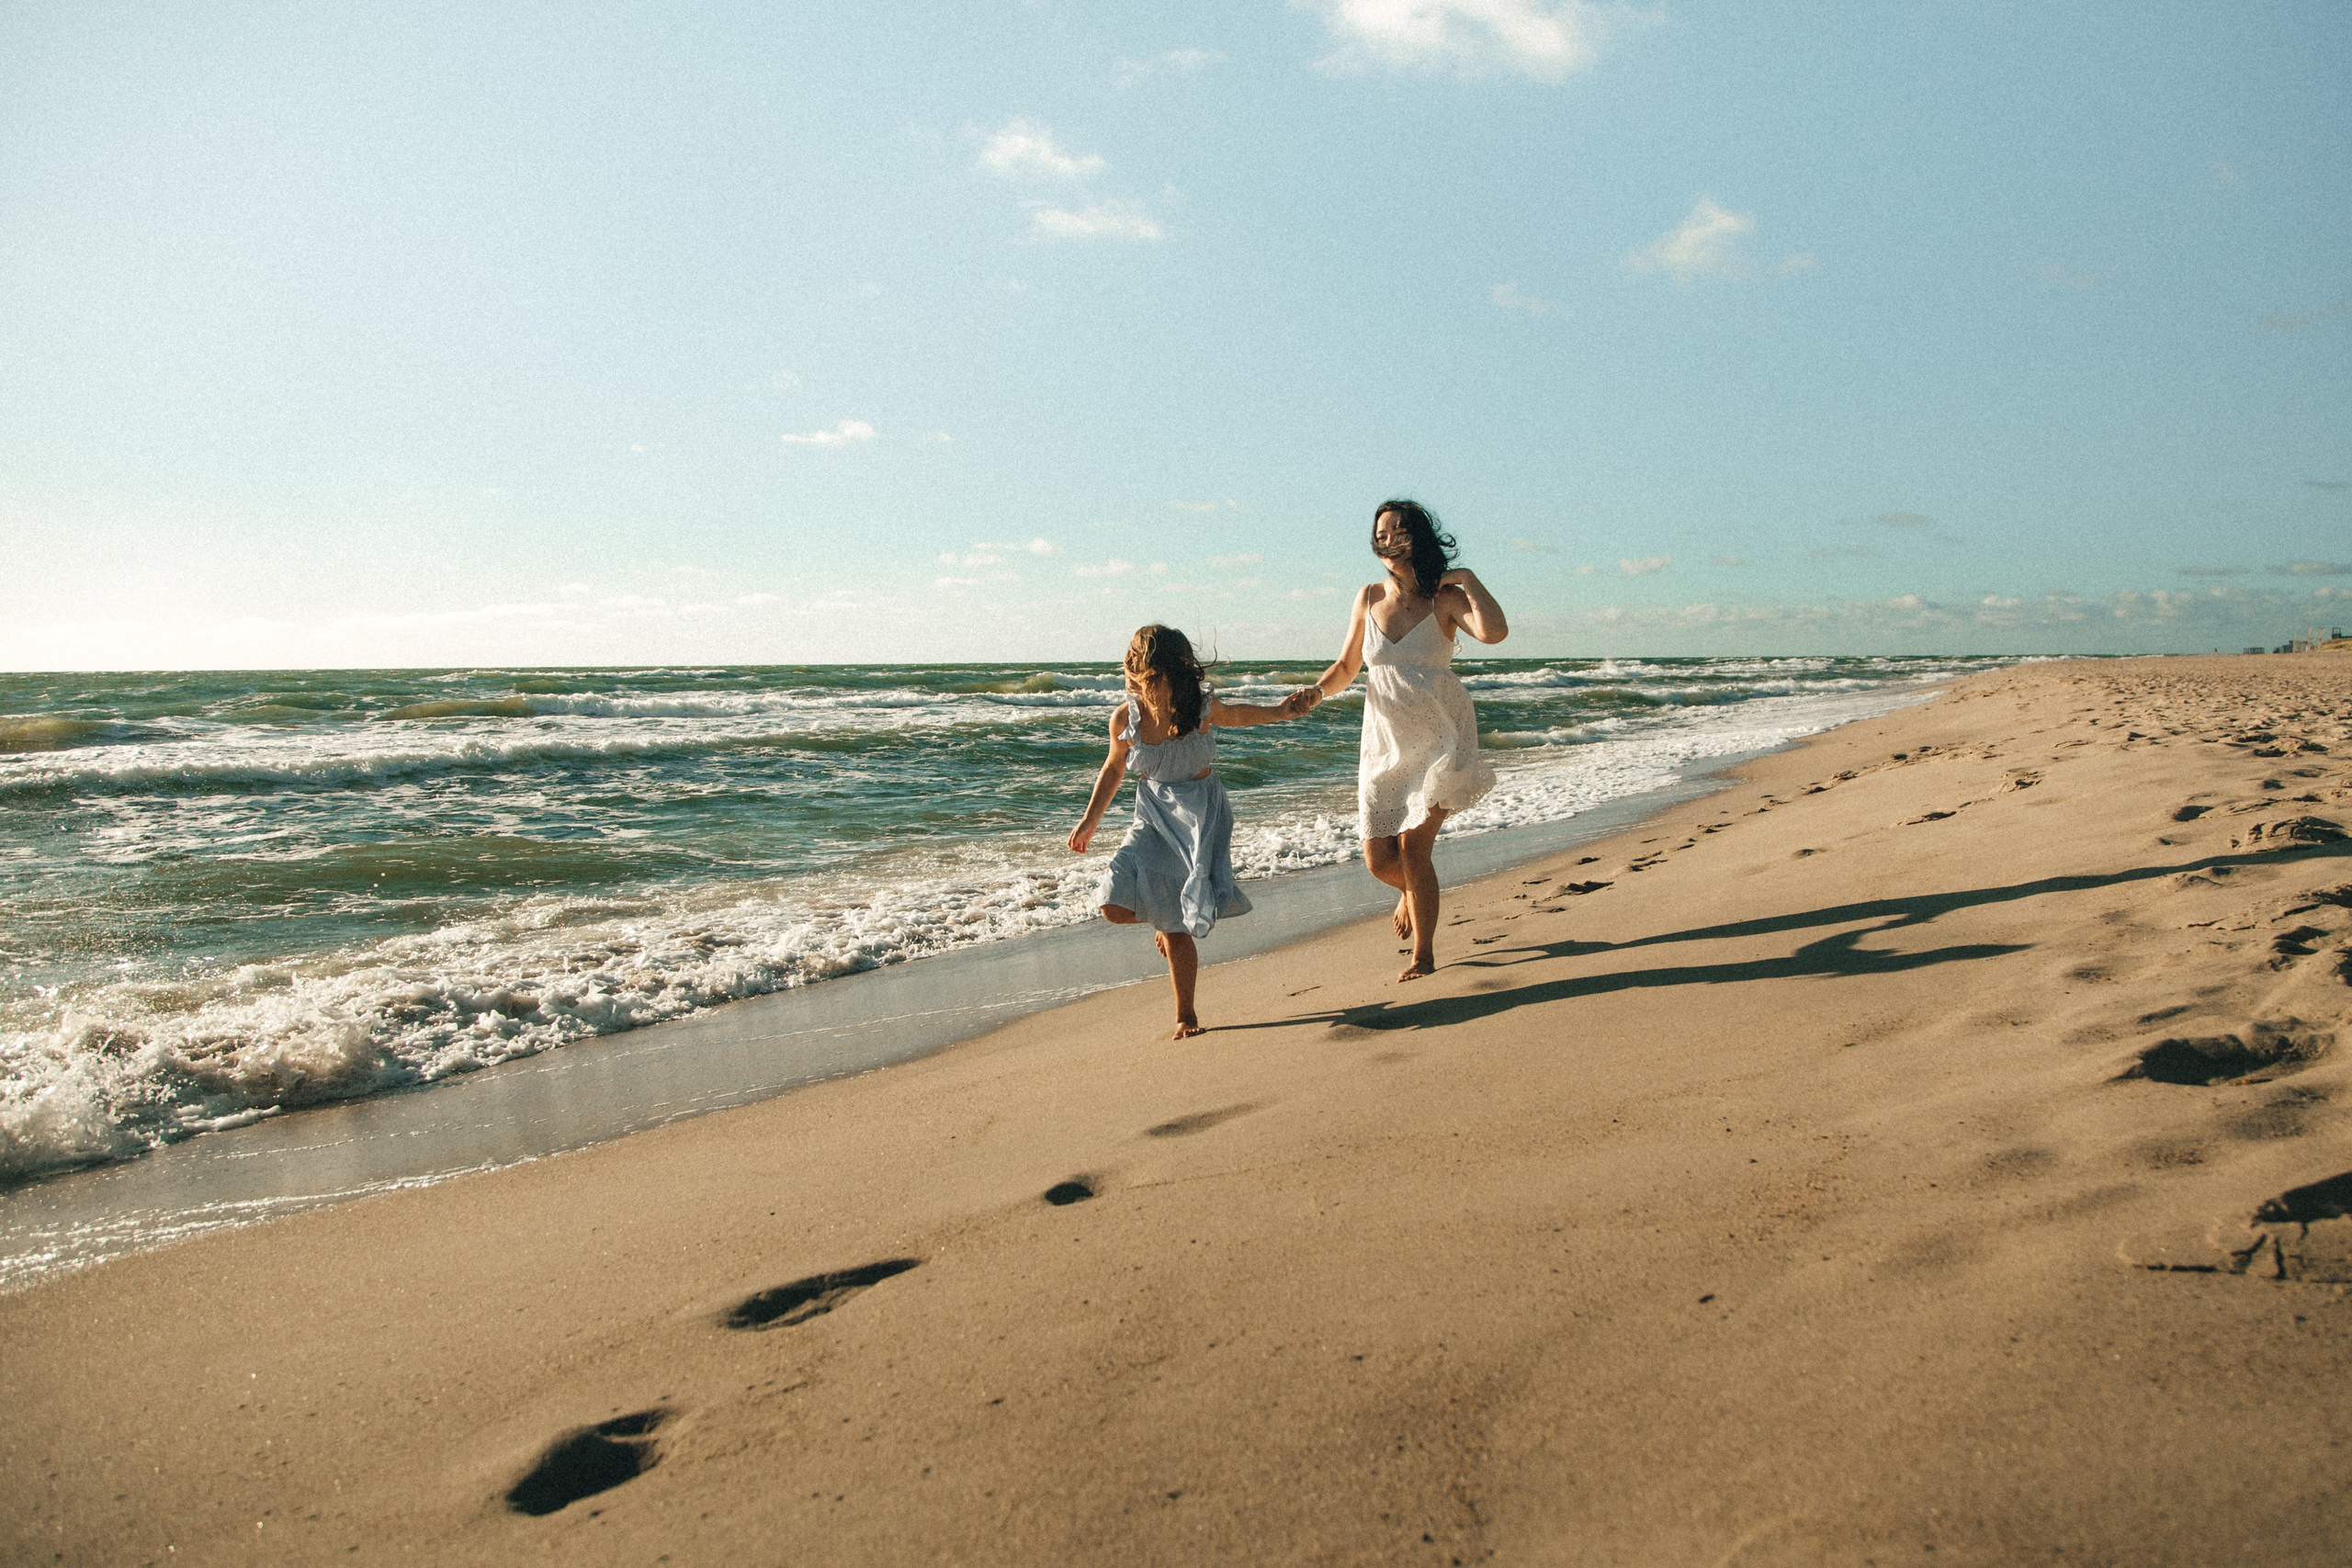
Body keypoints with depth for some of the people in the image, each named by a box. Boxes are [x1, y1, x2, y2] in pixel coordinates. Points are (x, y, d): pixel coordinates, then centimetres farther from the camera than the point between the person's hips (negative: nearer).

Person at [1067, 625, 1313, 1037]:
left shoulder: (1201, 707, -15)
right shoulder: (1125, 718, -11)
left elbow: (1236, 715, 12)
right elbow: (1114, 769, 9)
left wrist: (1282, 711, 2)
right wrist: (1089, 822, 12)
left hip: (1200, 815, -2)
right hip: (1153, 817, 2)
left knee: (1177, 926, -11)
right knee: (1115, 906, -13)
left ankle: (1185, 1016, 9)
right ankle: (1167, 923, 21)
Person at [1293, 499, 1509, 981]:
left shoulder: (1444, 598, -7)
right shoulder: (1370, 598, 4)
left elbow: (1495, 632, -27)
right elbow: (1346, 668, 11)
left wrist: (1468, 579, -17)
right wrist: (1317, 691, -8)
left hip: (1439, 739, -4)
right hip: (1385, 742, 4)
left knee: (1412, 846, -11)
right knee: (1379, 861, 2)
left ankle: (1424, 954, 8)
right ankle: (1411, 889, 40)